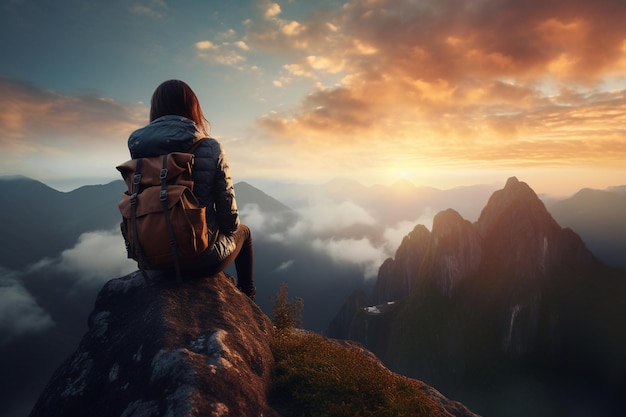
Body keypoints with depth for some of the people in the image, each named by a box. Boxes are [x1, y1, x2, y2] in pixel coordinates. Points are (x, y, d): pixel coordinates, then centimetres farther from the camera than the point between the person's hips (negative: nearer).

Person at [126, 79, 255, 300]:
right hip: (199, 256, -4)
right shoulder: (210, 149, -16)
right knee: (243, 232, 27)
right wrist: (231, 228, 10)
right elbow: (227, 205, -13)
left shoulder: (137, 149, -5)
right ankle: (246, 296, 42)